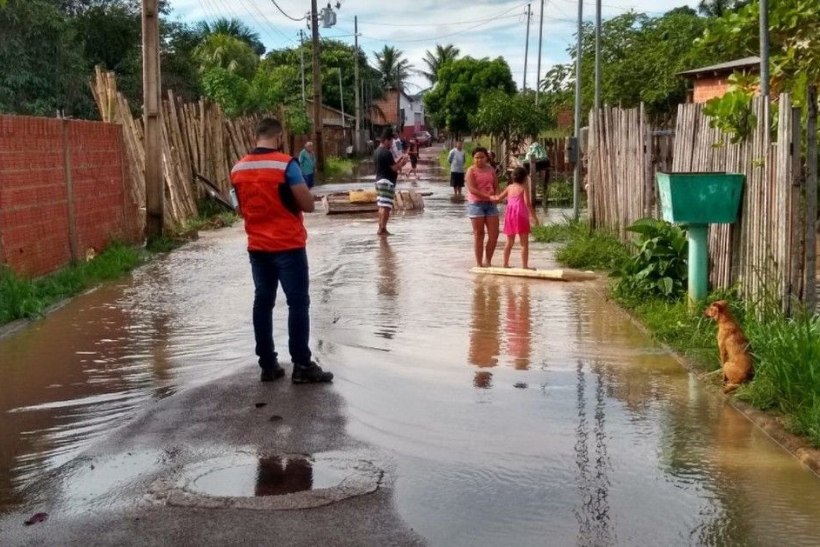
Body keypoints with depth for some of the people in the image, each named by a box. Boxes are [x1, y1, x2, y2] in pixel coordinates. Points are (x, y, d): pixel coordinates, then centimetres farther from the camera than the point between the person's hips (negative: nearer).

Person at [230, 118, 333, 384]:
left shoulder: (238, 169, 5)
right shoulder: (285, 164, -14)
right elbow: (308, 205, -14)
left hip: (257, 247, 6)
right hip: (288, 245, -6)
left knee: (263, 302, 10)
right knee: (298, 303, -1)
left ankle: (268, 365, 13)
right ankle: (302, 366, -1)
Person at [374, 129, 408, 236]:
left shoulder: (377, 152, 15)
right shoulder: (387, 153, -16)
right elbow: (394, 168, -16)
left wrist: (398, 161, 16)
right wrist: (402, 162, 0)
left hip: (379, 180, 10)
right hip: (387, 182, -10)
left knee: (381, 206, 11)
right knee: (386, 207, -9)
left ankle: (381, 228, 13)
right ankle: (383, 229, -11)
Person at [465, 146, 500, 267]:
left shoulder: (491, 170, 10)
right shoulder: (471, 170, -6)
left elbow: (496, 186, 13)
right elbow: (472, 189, -16)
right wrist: (488, 196, -24)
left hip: (490, 204, 5)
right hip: (476, 203, -5)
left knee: (494, 234, 0)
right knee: (479, 234, 0)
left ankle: (487, 261, 14)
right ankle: (479, 263, 7)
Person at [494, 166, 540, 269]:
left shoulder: (509, 187, 12)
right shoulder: (524, 187, -3)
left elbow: (499, 198, 23)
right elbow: (527, 203, -12)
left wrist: (492, 198, 45)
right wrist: (535, 217, -8)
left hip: (510, 215, 6)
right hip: (521, 216, -6)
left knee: (509, 242, 17)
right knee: (524, 242, -2)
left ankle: (505, 264, 19)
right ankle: (524, 266, -6)